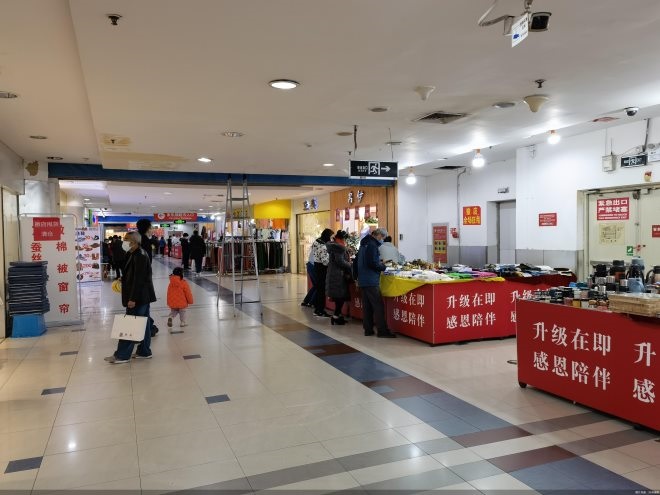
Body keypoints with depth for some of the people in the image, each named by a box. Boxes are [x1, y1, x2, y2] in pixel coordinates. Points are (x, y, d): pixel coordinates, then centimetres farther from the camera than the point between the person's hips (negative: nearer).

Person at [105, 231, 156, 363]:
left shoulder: (139, 256, -20)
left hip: (139, 297, -10)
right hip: (142, 296, 10)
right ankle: (144, 351, 21)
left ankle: (122, 355, 5)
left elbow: (139, 279, -23)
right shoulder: (135, 254, 12)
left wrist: (133, 299, -23)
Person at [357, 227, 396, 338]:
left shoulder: (365, 243, 16)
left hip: (363, 280, 10)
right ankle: (382, 331, -6)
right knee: (378, 306, -7)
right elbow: (373, 263, -21)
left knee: (367, 306, 11)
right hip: (371, 280, -10)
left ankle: (368, 329, 16)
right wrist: (383, 266, -7)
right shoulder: (372, 245, -15)